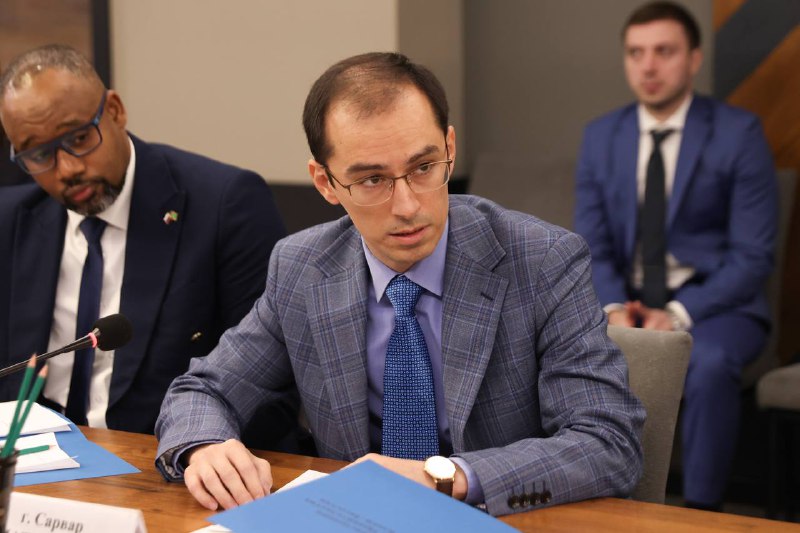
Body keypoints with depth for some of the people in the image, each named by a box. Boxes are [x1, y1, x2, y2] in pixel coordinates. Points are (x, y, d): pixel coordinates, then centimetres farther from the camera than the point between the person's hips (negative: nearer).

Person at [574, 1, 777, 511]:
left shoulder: (739, 133, -6)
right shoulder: (600, 137, 6)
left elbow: (752, 256, -9)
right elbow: (591, 248, 6)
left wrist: (680, 314, -22)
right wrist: (613, 307, -16)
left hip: (714, 303, -3)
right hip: (628, 302, 4)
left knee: (709, 362, -37)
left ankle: (701, 512, -21)